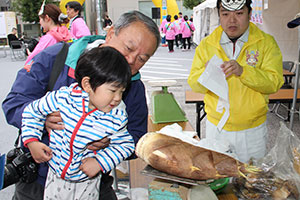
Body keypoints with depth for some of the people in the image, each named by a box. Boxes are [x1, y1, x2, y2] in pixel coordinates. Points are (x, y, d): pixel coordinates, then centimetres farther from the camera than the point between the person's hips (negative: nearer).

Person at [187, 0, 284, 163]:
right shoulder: (206, 44, -1)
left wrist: (243, 71, -29)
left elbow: (274, 83, -13)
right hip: (216, 128, 1)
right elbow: (193, 84, -5)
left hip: (252, 130, -1)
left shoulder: (266, 42, -4)